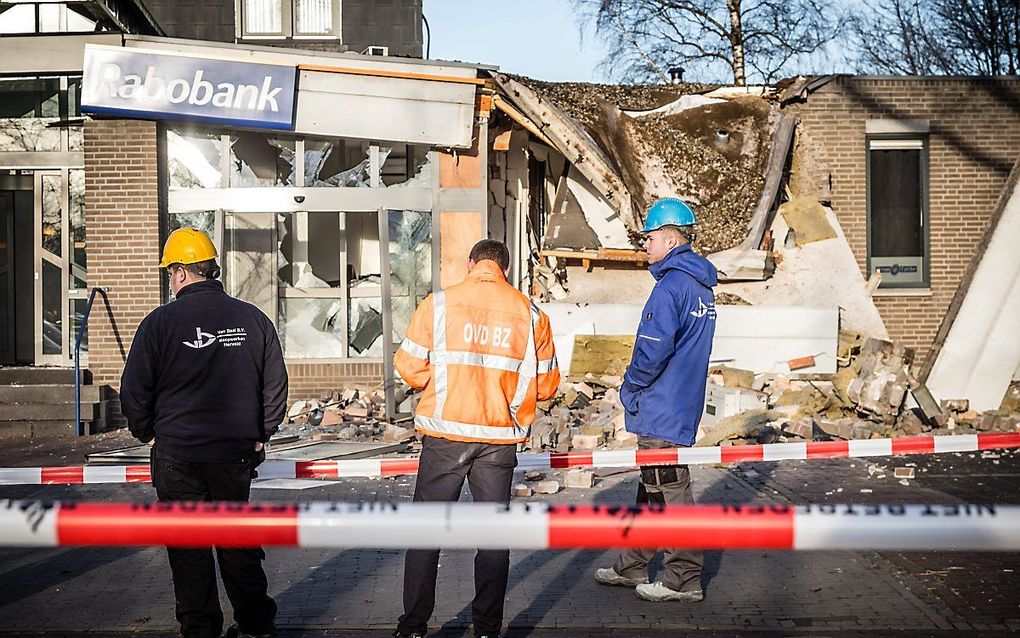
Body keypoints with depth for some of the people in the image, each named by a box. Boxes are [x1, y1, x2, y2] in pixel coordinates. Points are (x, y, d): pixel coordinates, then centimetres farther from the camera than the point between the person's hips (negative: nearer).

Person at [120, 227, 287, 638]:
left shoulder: (160, 322, -9)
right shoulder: (252, 319, 0)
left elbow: (134, 392, -6)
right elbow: (276, 385, 4)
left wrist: (148, 434, 11)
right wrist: (261, 434, 16)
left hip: (178, 455, -3)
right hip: (236, 454, 3)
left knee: (188, 548, 9)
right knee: (238, 542, 17)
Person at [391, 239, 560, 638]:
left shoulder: (438, 304, -4)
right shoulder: (530, 313, 0)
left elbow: (409, 368, -5)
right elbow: (545, 385, 3)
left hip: (444, 434, -1)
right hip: (500, 438, 1)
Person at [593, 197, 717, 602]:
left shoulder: (672, 284, -18)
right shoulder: (701, 285, 13)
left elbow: (653, 350, -24)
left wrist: (629, 387, -7)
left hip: (661, 410, -10)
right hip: (683, 405, 10)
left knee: (668, 492, -1)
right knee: (651, 488, 17)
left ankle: (684, 581, 8)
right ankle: (632, 568, 28)